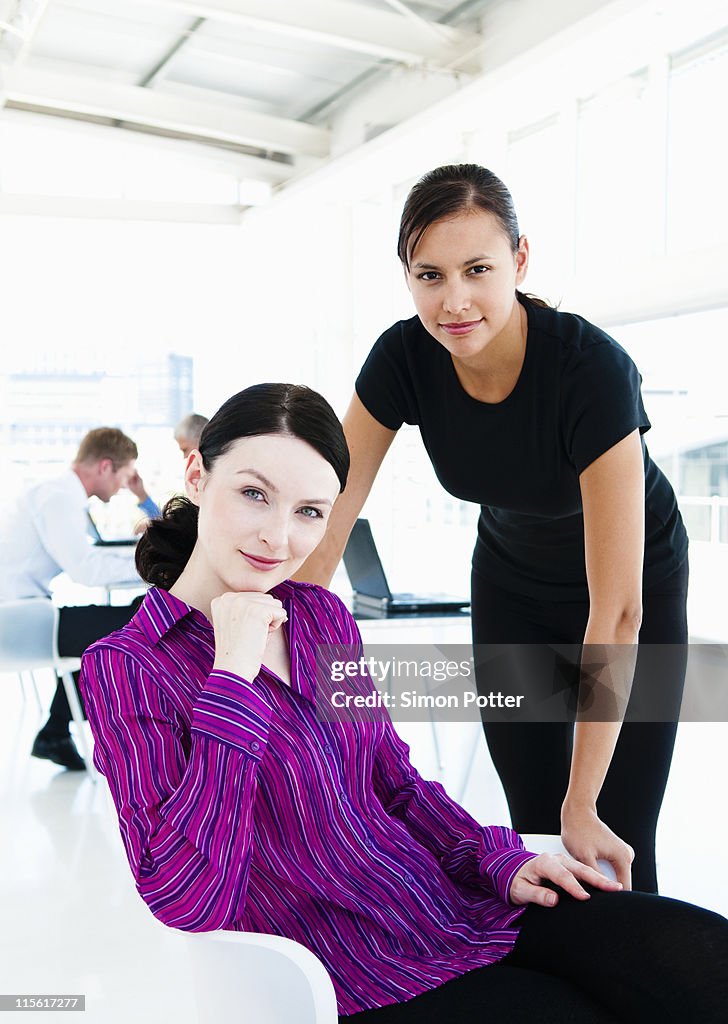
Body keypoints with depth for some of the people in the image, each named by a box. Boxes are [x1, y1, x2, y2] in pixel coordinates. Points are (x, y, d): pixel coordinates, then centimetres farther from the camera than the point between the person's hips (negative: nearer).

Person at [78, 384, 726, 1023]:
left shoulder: (322, 616, 9)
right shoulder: (125, 666, -9)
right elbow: (187, 907, -20)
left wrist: (497, 858, 1)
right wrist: (233, 676, -22)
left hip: (466, 908, 6)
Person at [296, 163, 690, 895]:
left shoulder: (592, 367, -35)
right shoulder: (403, 358, -23)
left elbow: (616, 610, -34)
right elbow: (325, 523, -21)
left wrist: (582, 805, -31)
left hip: (638, 582, -3)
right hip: (511, 583, 4)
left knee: (612, 847, -5)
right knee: (533, 828, 6)